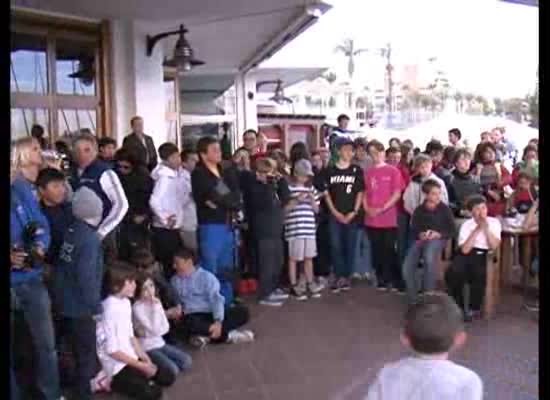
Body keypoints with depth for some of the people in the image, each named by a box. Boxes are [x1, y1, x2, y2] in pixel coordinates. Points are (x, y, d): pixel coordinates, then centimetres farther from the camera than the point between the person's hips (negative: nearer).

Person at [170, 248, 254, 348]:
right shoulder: (174, 281, 13)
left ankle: (207, 335, -27)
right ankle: (229, 335, -24)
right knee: (190, 323, -37)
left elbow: (216, 299, -11)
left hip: (212, 315, 0)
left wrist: (218, 321, -27)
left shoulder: (206, 276, 1)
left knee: (243, 311, -22)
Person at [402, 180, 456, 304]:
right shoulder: (419, 210, 6)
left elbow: (452, 231, 1)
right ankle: (413, 299, 7)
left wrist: (439, 234, -15)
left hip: (438, 239, -3)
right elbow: (413, 229, 10)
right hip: (421, 240, 3)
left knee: (429, 258, -38)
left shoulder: (445, 209, -2)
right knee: (407, 268, -15)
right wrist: (420, 235, -11)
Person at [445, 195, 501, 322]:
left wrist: (486, 228, -12)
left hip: (484, 255, 0)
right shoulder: (466, 224, 6)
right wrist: (477, 229, -10)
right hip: (468, 254, 0)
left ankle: (474, 308, -9)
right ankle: (458, 306, -6)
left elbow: (494, 246, -5)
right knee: (452, 273, -30)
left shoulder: (494, 222, 7)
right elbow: (464, 249, -9)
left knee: (479, 274, -34)